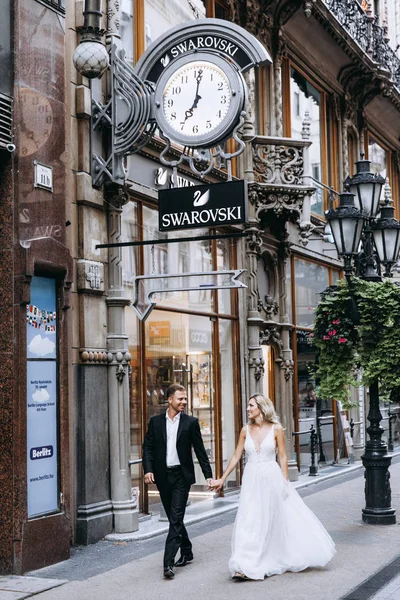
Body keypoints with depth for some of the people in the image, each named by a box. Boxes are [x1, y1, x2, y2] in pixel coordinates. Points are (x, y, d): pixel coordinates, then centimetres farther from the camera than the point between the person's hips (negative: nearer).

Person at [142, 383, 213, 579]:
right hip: (162, 476, 3)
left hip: (181, 475, -3)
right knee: (174, 518, 13)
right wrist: (148, 469, -10)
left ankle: (168, 563, -12)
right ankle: (186, 552, 31)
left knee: (176, 518, -10)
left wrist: (208, 475, -1)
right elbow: (148, 447, 4)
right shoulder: (156, 422, 5)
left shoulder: (191, 422, 0)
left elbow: (200, 450, 2)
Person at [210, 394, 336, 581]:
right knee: (248, 521, -3)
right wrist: (222, 479, 6)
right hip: (251, 480, 2)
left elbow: (283, 457, -2)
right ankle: (245, 566, 0)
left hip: (271, 479, -2)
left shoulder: (276, 429, -4)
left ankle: (267, 564, 16)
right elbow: (236, 457, 8)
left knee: (270, 521, 4)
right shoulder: (246, 430, 4)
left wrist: (284, 482, -7)